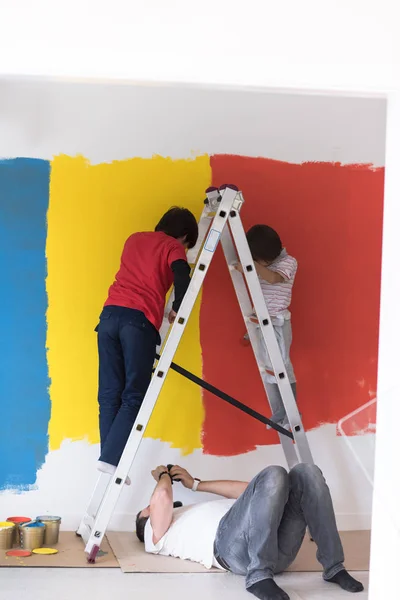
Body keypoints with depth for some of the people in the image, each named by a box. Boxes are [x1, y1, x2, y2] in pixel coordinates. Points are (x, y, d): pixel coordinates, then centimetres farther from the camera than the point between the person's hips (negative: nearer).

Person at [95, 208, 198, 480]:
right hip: (139, 320, -5)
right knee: (135, 396, -2)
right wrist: (176, 310, 5)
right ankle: (111, 458, -12)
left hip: (110, 314, 5)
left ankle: (109, 457, 4)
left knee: (110, 394, 7)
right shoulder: (173, 247, 8)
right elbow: (183, 279, -9)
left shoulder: (134, 239, 27)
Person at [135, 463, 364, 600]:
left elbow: (248, 491, 44)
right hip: (231, 543, -7)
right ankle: (259, 575, -37)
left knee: (306, 473, -16)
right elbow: (162, 497, 4)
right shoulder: (156, 535, 25)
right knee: (273, 476, -29)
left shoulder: (193, 513, 45)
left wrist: (196, 484, 45)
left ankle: (334, 567, -17)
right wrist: (164, 476, 27)